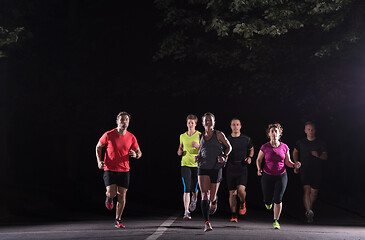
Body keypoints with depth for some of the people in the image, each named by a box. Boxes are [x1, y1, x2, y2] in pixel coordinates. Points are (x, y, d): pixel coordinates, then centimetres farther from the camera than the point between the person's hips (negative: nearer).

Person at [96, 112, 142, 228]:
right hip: (109, 169, -2)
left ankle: (118, 220, 13)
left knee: (122, 195, 0)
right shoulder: (108, 135, -5)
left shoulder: (131, 137, 2)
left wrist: (136, 155, -12)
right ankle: (109, 198, 23)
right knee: (111, 193, -16)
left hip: (124, 170, 2)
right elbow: (98, 147, 9)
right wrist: (99, 161, -4)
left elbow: (139, 152, 12)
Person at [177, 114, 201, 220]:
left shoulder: (200, 135, 0)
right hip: (185, 164, 1)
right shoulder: (182, 136, 10)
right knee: (186, 188, -10)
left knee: (194, 188, 6)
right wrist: (179, 152, -1)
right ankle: (186, 212, -10)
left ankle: (194, 199, 43)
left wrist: (198, 146, -20)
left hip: (197, 164, -1)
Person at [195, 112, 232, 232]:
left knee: (212, 197, 6)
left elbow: (229, 147, 8)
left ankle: (214, 201, 46)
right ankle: (207, 223, -16)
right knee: (204, 194, -14)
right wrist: (198, 156, 6)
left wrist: (224, 157, -9)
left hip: (216, 168, -2)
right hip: (203, 168, 2)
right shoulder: (201, 136, 7)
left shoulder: (219, 135, -3)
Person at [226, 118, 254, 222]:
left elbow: (251, 149, 20)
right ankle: (234, 216, 14)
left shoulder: (246, 139, 3)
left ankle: (242, 203, 14)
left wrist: (250, 157, 2)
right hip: (230, 169, 1)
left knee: (241, 189, -20)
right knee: (232, 193, 3)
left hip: (242, 168, -1)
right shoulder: (226, 139, 3)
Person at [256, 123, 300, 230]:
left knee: (278, 200, -10)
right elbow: (258, 159, 9)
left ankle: (276, 221, 5)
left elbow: (287, 162, 7)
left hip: (281, 176, 0)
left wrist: (294, 165, -13)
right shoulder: (265, 147, -5)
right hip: (267, 176, 0)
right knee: (268, 201, 3)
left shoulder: (284, 147, -2)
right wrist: (259, 169, -9)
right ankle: (268, 202, 42)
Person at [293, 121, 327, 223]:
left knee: (314, 192, 5)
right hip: (304, 169, -1)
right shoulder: (300, 142, 10)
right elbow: (295, 152, 13)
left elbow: (325, 156, 3)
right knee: (306, 190, -19)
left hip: (317, 171, 1)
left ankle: (309, 208, 32)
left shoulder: (320, 143, 7)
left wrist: (318, 155, -18)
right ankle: (309, 211, -28)